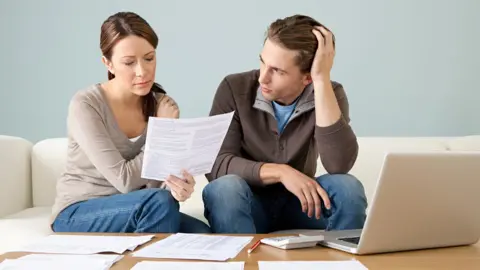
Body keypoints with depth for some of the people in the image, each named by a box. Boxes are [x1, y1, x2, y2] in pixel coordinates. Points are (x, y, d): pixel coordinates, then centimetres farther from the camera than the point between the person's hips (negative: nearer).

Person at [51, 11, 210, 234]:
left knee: (202, 236, -23)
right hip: (78, 215, -4)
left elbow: (155, 182, -10)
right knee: (159, 202, -31)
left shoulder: (163, 106, -2)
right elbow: (124, 181, -22)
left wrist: (176, 184, -33)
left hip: (132, 212, 4)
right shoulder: (85, 105, -17)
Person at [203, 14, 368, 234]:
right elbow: (215, 164, -20)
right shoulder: (235, 88, -15)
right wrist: (280, 172, -33)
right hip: (247, 204, -1)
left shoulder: (329, 94, -13)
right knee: (226, 187, -34)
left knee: (347, 187, -28)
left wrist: (322, 79, -33)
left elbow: (339, 165, -30)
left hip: (296, 202, 1)